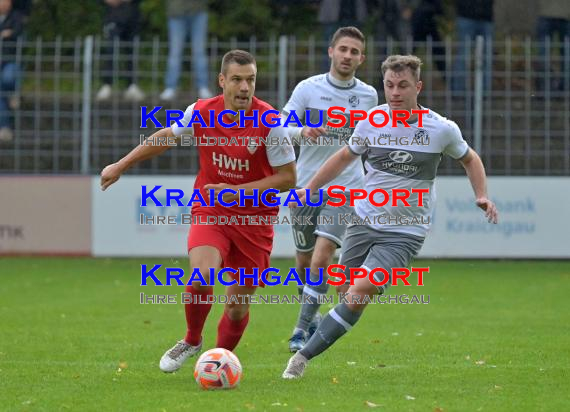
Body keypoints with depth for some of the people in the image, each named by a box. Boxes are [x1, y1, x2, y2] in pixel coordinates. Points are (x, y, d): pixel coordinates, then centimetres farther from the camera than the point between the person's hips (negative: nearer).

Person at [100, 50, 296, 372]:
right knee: (203, 277, -25)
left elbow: (288, 178, -12)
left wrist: (237, 190, -21)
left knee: (238, 305, 3)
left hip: (255, 219, -1)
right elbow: (166, 137, 11)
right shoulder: (200, 113, -9)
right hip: (210, 211, 1)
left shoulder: (269, 122, -17)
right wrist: (120, 166, 17)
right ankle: (192, 341, 4)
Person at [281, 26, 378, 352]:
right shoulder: (309, 88, -2)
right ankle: (312, 315, 35)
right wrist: (303, 131, -26)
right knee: (304, 259, 10)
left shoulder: (369, 96, 3)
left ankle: (303, 328, -9)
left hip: (345, 188, -1)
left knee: (322, 256, -16)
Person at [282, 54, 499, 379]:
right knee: (353, 294, 1)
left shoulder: (442, 130, -7)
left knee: (361, 291, -19)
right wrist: (310, 188, 19)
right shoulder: (372, 121, -2)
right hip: (364, 221, 4)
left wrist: (482, 195, -2)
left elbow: (469, 159, 13)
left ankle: (305, 356, -17)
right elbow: (347, 156, 18)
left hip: (405, 233, -4)